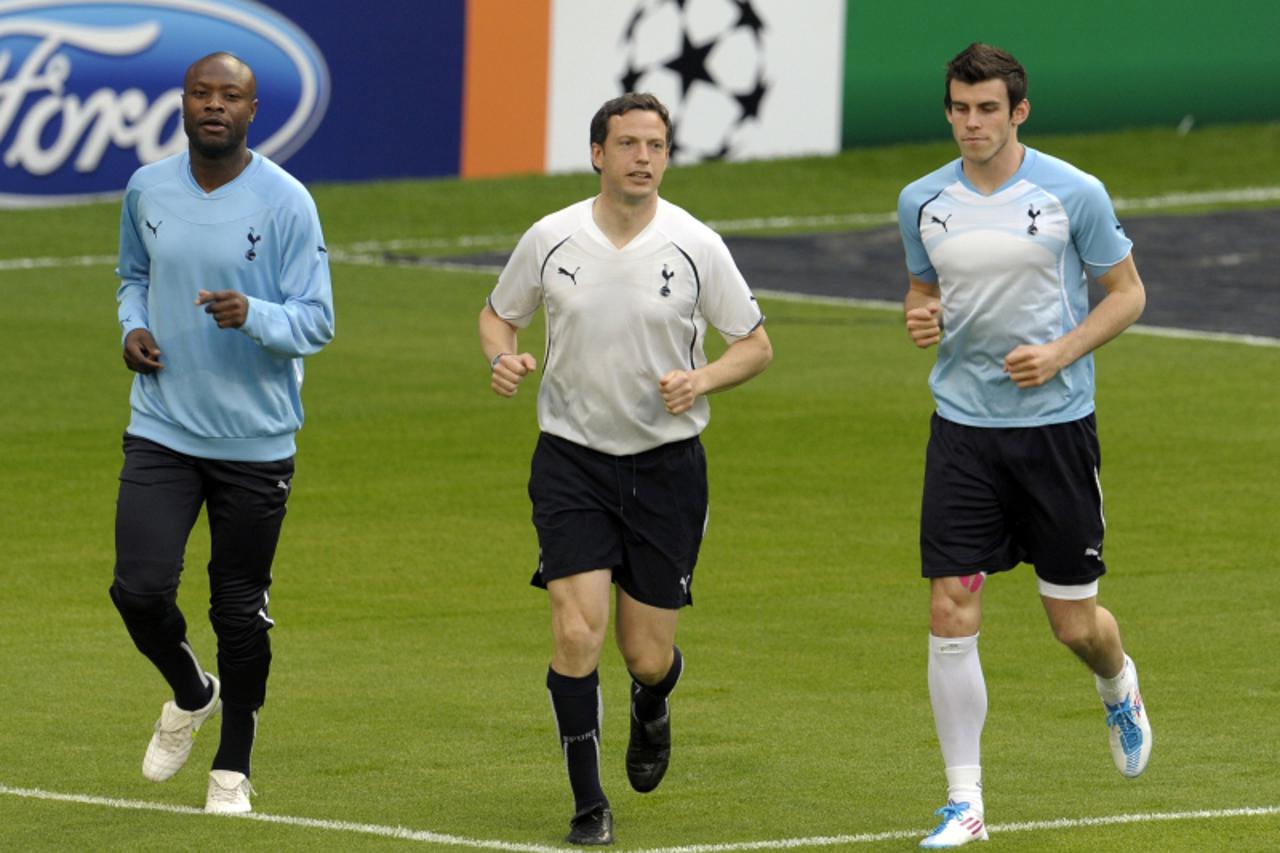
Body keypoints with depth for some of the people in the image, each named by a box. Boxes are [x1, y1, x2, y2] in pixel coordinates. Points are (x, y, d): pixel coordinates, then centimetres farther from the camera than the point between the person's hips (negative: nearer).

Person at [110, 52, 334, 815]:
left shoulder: (285, 202, -10)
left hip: (255, 439, -2)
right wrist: (134, 326, 1)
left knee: (241, 608, 4)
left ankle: (234, 766, 22)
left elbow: (317, 321, -9)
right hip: (162, 429, 2)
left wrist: (251, 314, -28)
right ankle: (190, 694, 22)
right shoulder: (147, 189, 3)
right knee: (140, 589, -10)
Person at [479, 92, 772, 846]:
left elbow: (756, 344, 1)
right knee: (577, 633, -14)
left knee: (648, 654, 3)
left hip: (667, 465, 0)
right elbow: (499, 313, 13)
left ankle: (652, 712, 42)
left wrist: (702, 379, -19)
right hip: (572, 461, 0)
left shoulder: (696, 246, -7)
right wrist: (503, 358, -10)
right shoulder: (551, 239, -4)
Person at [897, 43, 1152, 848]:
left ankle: (1119, 688, 43)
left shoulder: (1074, 193, -7)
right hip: (963, 427, 2)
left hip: (1057, 425, -2)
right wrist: (920, 319, -6)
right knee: (952, 615, -7)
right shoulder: (923, 201, 3)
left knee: (1075, 622, 5)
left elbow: (1127, 292, 1)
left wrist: (1060, 353, -14)